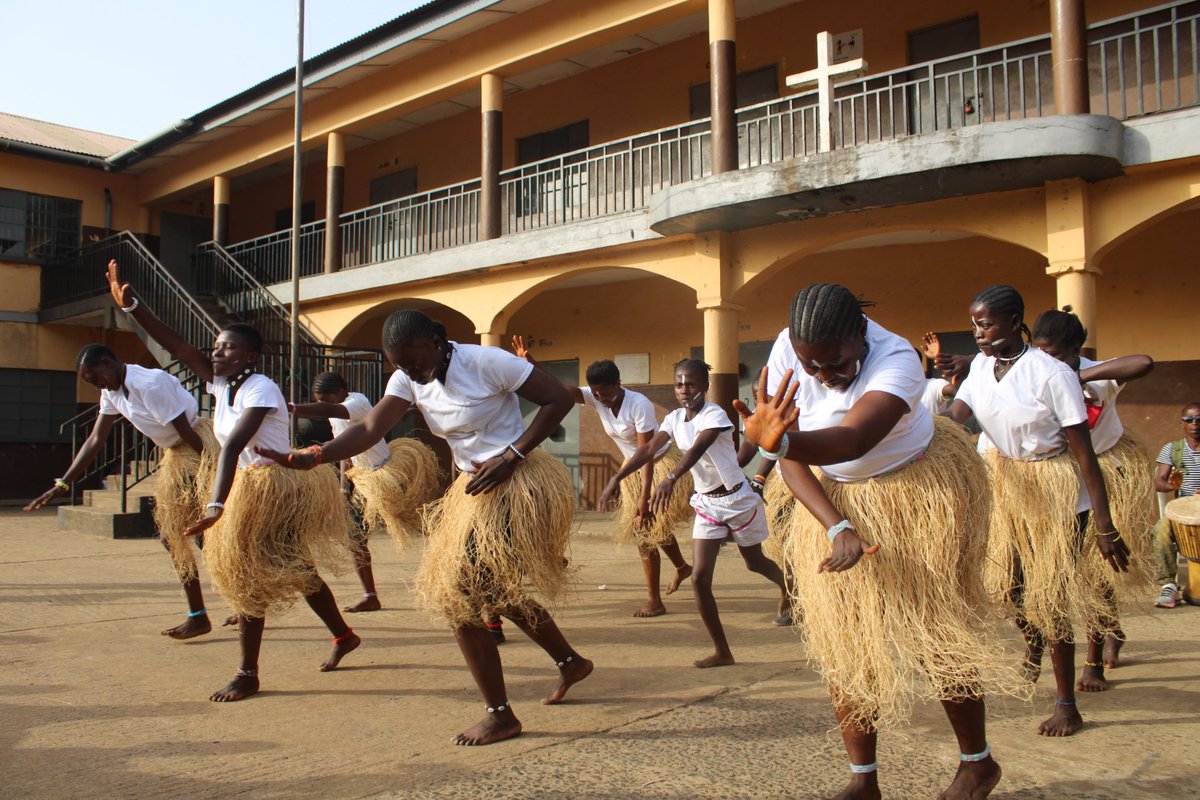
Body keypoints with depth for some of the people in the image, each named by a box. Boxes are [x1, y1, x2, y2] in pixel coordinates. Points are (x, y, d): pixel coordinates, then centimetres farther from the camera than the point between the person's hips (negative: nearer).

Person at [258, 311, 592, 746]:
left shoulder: (487, 362, -18)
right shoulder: (407, 381, 2)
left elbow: (559, 398, -16)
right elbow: (370, 428, -11)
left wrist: (512, 456, -21)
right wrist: (309, 457, -27)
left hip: (516, 485, -9)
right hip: (475, 487, 9)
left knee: (461, 598, -8)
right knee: (495, 589, 20)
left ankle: (500, 714, 7)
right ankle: (571, 662, 42)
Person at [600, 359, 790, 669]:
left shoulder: (714, 415, -22)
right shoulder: (674, 419, -3)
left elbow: (697, 448, -40)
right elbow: (648, 449, -13)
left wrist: (671, 479, -57)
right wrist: (617, 478, -26)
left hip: (737, 499, -5)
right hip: (705, 504, 5)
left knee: (754, 562, 19)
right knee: (699, 577, -7)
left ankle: (787, 586, 56)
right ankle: (722, 651, 4)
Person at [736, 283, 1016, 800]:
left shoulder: (896, 360, -30)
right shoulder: (790, 353, -16)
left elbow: (853, 440, -48)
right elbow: (792, 459, -13)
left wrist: (778, 442, -67)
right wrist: (837, 529, -25)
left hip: (920, 492, -4)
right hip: (835, 500, 5)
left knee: (934, 633, 2)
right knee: (842, 640, 3)